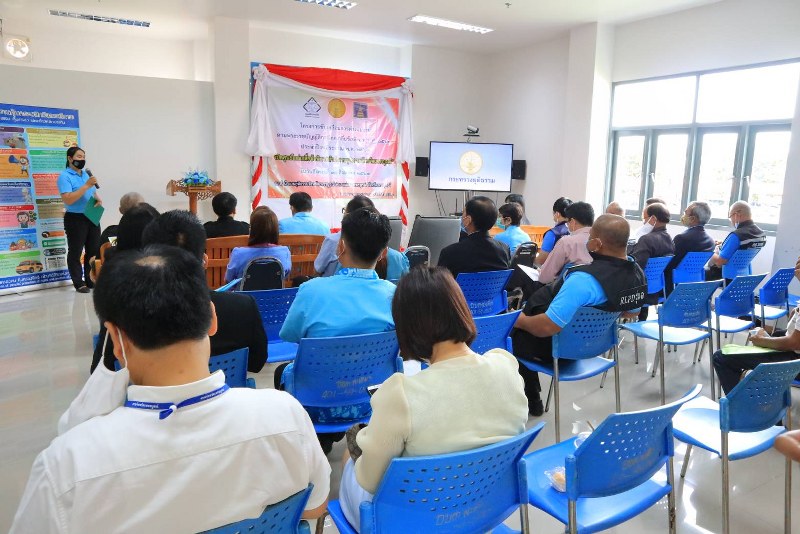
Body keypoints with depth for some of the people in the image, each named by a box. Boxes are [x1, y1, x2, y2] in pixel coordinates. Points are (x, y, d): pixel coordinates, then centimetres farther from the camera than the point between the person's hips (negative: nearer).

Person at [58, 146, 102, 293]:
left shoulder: (86, 174, 14)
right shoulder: (65, 176, -9)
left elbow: (94, 193, 24)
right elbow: (68, 200, -20)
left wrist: (98, 200, 0)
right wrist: (86, 185, -24)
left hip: (92, 218, 7)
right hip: (75, 219, -7)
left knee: (94, 250, 10)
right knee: (75, 252, 2)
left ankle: (91, 280, 21)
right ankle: (79, 283, 6)